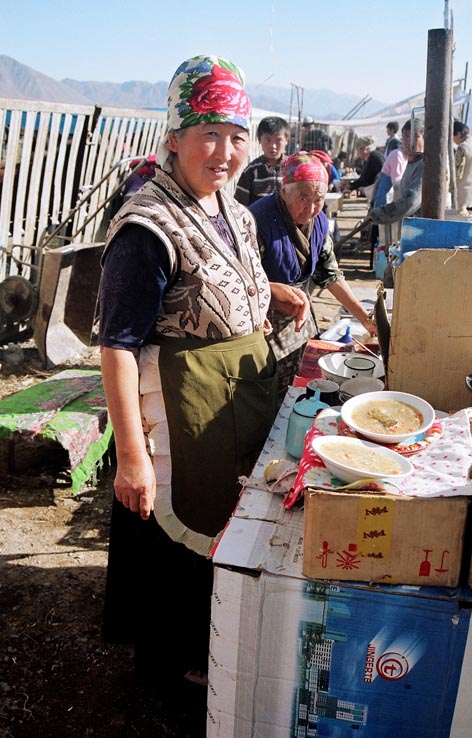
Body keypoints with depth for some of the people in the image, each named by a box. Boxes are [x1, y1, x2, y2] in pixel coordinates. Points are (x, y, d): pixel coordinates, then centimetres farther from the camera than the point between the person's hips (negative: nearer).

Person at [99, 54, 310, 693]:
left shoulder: (235, 214, 5)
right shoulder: (148, 227, -22)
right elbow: (118, 346, -25)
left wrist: (274, 293, 5)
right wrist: (131, 455, -27)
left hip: (248, 392, 9)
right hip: (183, 405, -9)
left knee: (231, 519, 23)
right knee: (177, 530, 9)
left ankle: (210, 637, 50)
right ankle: (172, 660, 36)